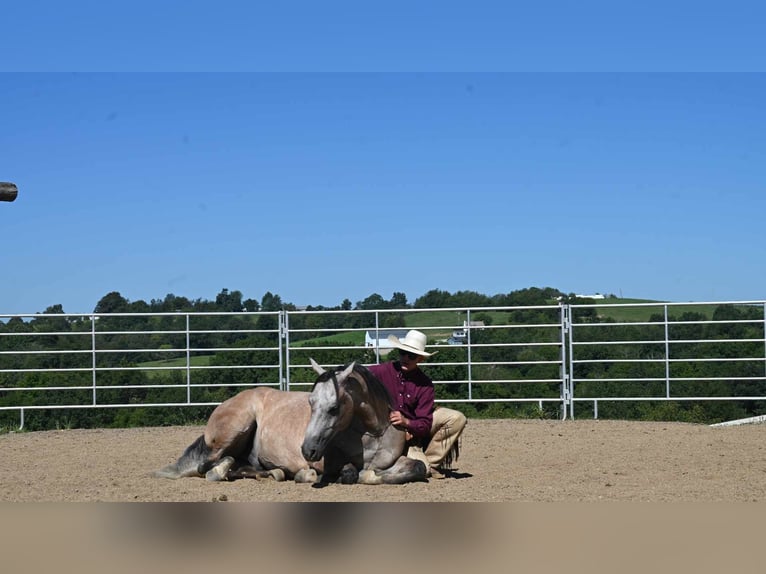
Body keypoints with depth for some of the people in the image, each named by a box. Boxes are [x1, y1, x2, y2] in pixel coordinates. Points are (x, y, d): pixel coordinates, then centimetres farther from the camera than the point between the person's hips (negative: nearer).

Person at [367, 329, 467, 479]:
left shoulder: (425, 384, -10)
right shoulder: (384, 371, -13)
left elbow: (424, 424, -14)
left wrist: (406, 422, -35)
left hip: (415, 426, 3)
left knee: (457, 418, -16)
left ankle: (431, 460, -1)